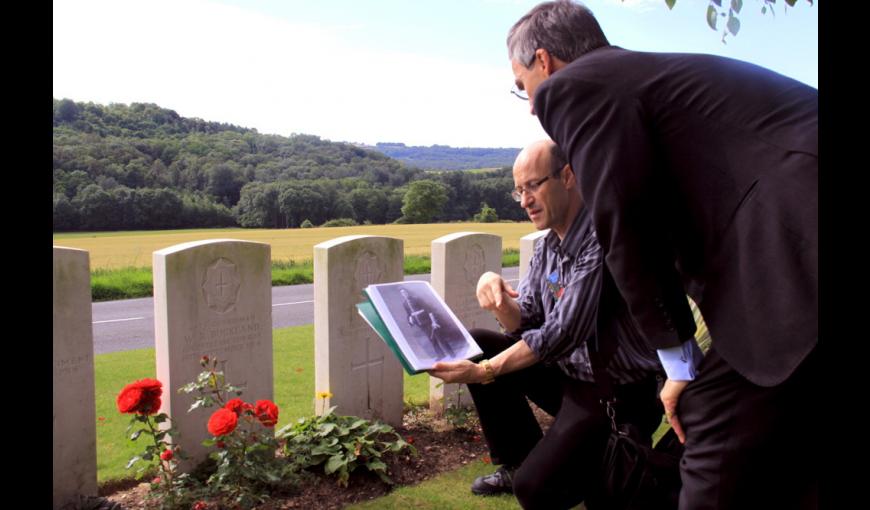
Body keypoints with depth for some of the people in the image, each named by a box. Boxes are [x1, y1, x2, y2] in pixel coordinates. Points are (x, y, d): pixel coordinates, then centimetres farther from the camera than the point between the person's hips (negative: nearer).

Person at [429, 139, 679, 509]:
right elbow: (524, 323, 5)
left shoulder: (601, 237, -22)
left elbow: (565, 334, -26)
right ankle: (516, 462, 15)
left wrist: (483, 371, -23)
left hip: (618, 394, -8)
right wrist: (497, 295, -17)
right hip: (571, 375, 9)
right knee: (476, 345, 2)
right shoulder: (547, 246, 5)